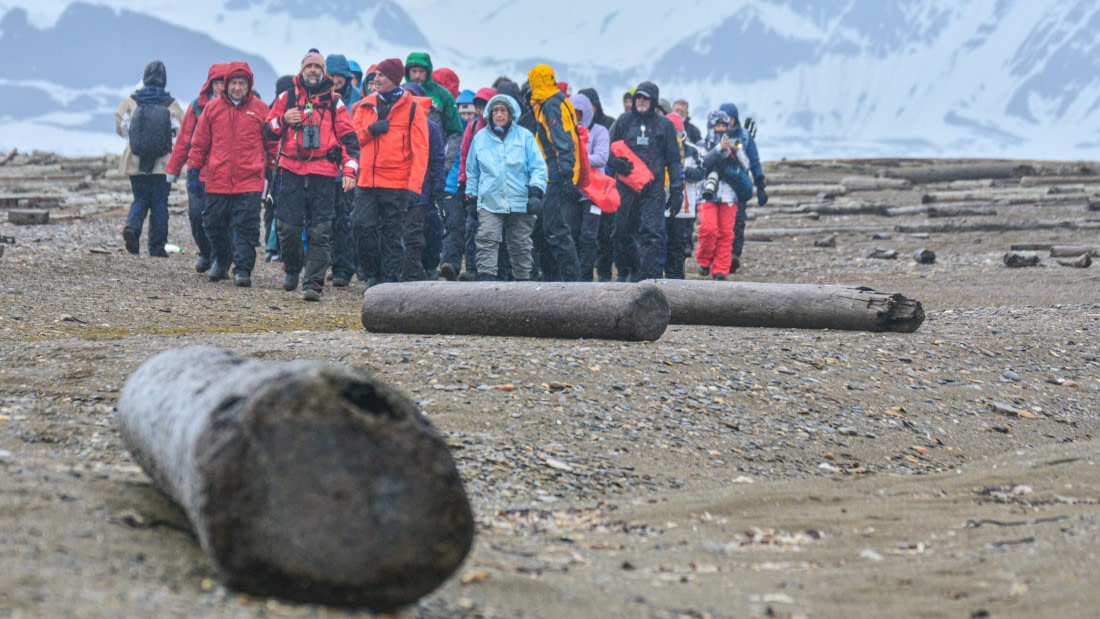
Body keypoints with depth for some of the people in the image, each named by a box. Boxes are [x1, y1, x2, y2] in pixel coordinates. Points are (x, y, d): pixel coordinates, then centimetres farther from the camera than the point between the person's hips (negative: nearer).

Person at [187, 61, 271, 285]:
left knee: (246, 227, -7)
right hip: (217, 180, 2)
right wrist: (194, 168, 8)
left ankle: (243, 269, -7)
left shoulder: (260, 109, 4)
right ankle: (221, 260, 31)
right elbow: (199, 142, 13)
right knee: (214, 224, 9)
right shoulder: (213, 108, 7)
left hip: (249, 180, -2)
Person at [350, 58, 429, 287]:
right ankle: (373, 274, 11)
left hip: (397, 183, -4)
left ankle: (389, 280, 6)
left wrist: (414, 185, -13)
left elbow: (420, 150, -5)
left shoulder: (412, 108, 0)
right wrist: (370, 130, -7)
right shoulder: (367, 105, 14)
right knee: (361, 225, -5)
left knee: (392, 234, 1)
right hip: (367, 180, 4)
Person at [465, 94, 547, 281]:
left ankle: (523, 279, 18)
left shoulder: (525, 136, 5)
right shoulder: (480, 138, 10)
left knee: (521, 245, 8)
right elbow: (472, 171, 19)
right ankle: (486, 278, -20)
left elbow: (538, 168, 3)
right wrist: (472, 195, 16)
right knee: (487, 241, -15)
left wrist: (536, 192, -9)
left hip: (520, 203, 0)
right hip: (489, 202, 0)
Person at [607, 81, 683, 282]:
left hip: (653, 188, -2)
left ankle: (647, 275, -10)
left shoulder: (664, 125, 10)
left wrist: (676, 190, 3)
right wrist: (617, 163, -8)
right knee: (622, 232, 5)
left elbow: (674, 160, 10)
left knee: (650, 233, -10)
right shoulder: (624, 121, 12)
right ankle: (627, 271, 21)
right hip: (625, 185, 2)